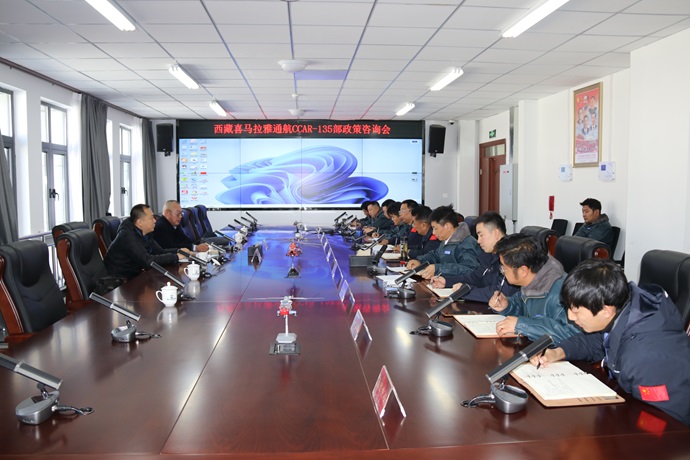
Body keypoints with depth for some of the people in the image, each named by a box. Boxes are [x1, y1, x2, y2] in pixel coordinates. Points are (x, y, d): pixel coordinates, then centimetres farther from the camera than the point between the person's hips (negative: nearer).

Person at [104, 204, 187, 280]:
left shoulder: (143, 233, 4)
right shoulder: (127, 236, -23)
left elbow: (160, 251, 10)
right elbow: (147, 261, -29)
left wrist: (178, 251, -7)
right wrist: (175, 257, -22)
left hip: (134, 276, 8)